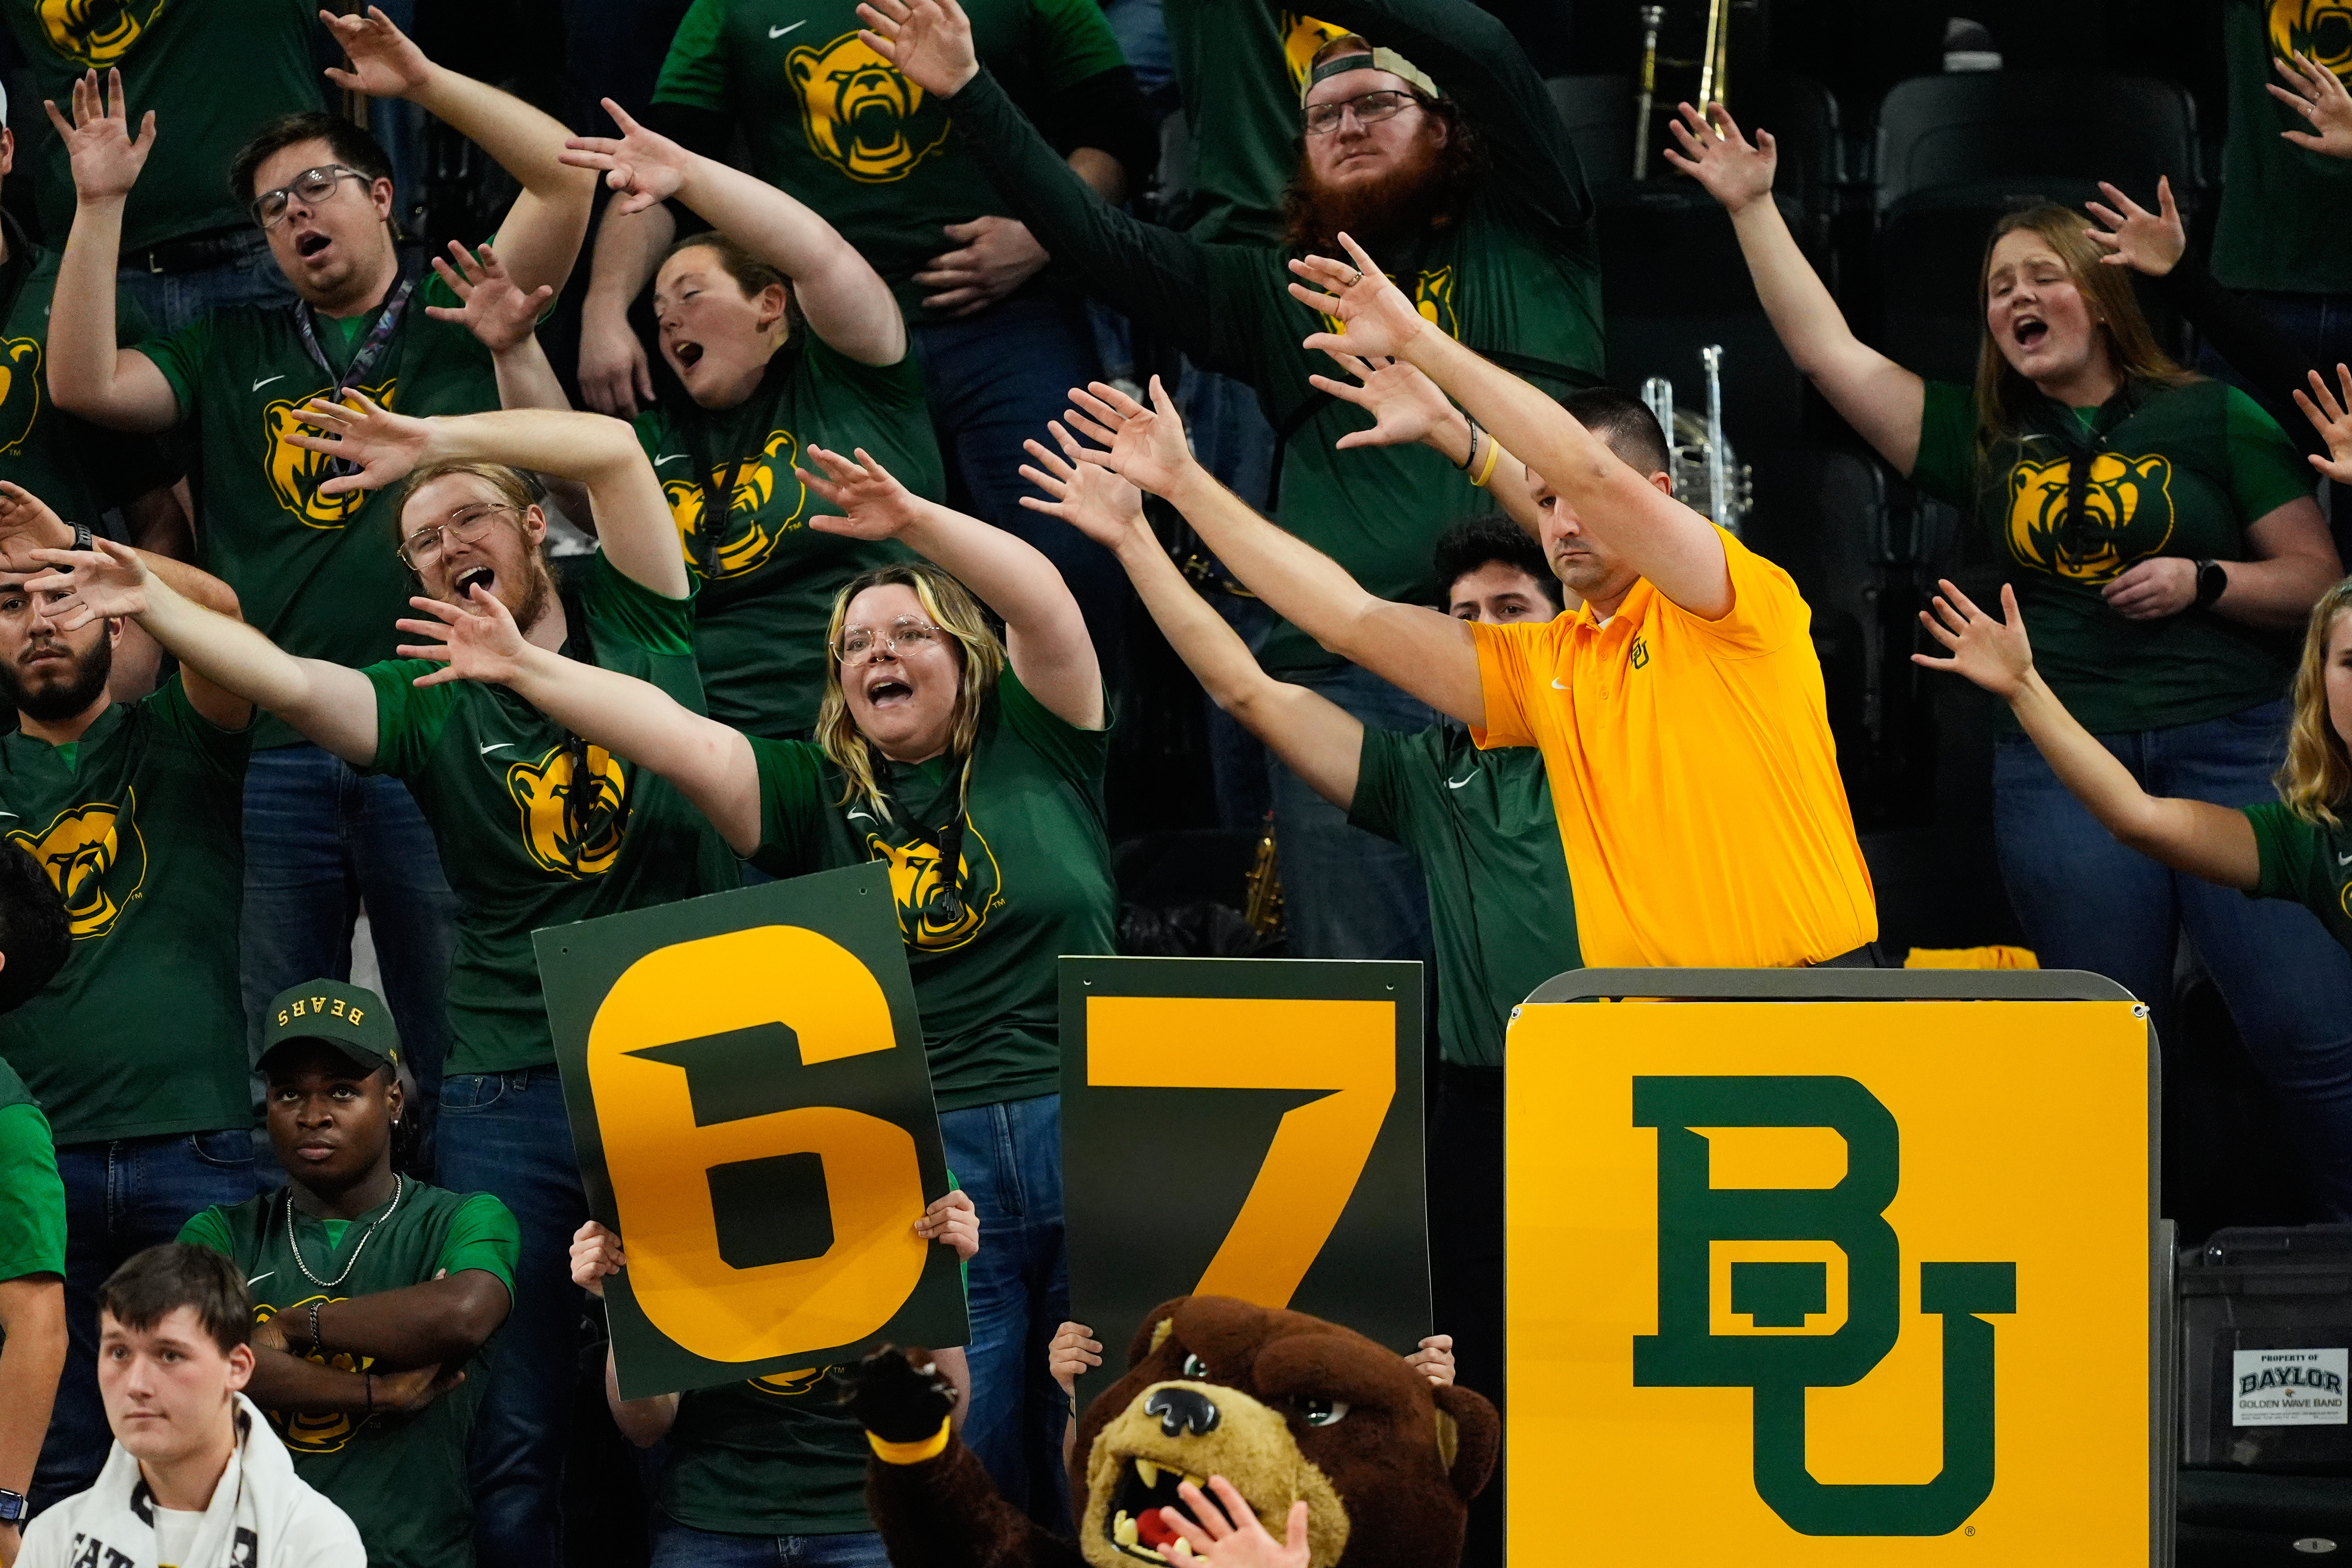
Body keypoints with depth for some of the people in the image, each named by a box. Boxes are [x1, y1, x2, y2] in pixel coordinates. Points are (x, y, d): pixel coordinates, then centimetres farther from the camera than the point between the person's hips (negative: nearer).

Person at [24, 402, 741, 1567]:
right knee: (517, 1428, -1)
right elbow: (287, 682, -10)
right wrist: (152, 604, -25)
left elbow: (611, 450, -6)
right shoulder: (430, 706, 6)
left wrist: (442, 442, -10)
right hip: (516, 1091, 1)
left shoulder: (636, 627, 7)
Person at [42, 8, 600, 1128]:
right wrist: (101, 206, 6)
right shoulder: (231, 355, 21)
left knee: (452, 1035, -4)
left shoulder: (461, 322, 11)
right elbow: (84, 385, 9)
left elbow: (565, 173, 0)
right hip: (281, 754, 3)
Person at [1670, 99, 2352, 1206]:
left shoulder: (2210, 419, 4)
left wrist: (2203, 581, -12)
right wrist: (1752, 209, 6)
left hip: (2229, 742, -3)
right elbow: (1831, 353, 9)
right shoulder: (1982, 440, 13)